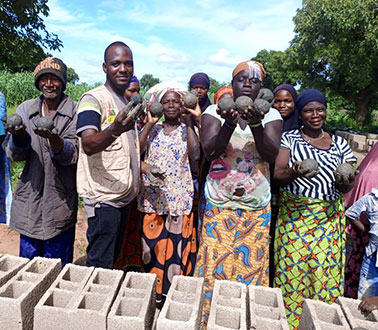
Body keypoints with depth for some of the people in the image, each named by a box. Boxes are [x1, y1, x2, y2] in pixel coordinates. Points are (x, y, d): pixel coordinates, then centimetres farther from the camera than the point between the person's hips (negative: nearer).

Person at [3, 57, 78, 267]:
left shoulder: (75, 112, -4)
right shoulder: (26, 109, 6)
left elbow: (71, 155, -14)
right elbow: (14, 155, 0)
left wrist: (52, 137, -33)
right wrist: (18, 134, -21)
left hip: (61, 203, -3)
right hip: (29, 201, 3)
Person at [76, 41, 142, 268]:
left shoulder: (127, 103, 15)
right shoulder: (93, 99, -12)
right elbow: (88, 145, -28)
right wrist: (114, 130, -45)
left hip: (125, 194, 8)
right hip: (103, 196, -8)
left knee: (114, 258, 20)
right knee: (100, 265, 0)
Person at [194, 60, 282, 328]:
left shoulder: (270, 115, 4)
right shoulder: (215, 111, 1)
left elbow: (272, 155, -9)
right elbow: (209, 152, -11)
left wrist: (256, 125, -24)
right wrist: (229, 124, -27)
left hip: (257, 207, 1)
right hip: (219, 204, -1)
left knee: (251, 266, 7)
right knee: (216, 265, 2)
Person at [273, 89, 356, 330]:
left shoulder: (340, 144, 11)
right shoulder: (289, 139, 3)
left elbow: (346, 187, 9)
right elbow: (277, 174, -7)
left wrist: (346, 183, -14)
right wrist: (295, 172, -28)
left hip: (330, 217, 3)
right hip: (293, 215, -2)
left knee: (325, 274, 3)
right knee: (291, 271, -1)